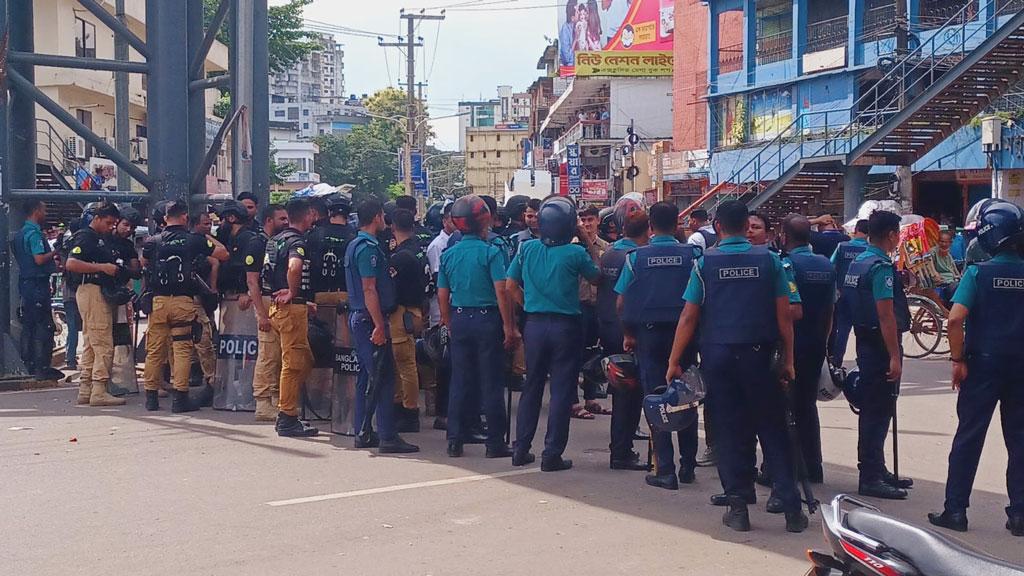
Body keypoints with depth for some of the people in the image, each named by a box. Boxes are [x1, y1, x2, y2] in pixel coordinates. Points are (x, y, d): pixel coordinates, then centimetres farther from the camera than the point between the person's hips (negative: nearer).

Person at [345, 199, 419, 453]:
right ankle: (388, 437, -9)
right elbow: (369, 290, -21)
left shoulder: (355, 245, 16)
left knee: (367, 377, 13)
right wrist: (379, 326, -22)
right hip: (370, 319, -11)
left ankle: (362, 434, 16)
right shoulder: (369, 248, -16)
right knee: (384, 378, -9)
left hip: (358, 318, 11)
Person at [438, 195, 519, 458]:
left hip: (459, 320, 5)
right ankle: (495, 443, 5)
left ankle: (455, 441, 13)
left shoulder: (449, 254, 5)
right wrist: (509, 326, -12)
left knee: (460, 381, 10)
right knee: (491, 383, 1)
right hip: (487, 319, -4)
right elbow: (501, 291, -16)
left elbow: (442, 295, 7)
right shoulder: (491, 252, -10)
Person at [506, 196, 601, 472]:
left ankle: (521, 449, 18)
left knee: (531, 387, 15)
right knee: (561, 390, 3)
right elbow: (596, 276, 6)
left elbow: (511, 286, 5)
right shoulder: (575, 253, -12)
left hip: (534, 324, 4)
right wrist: (588, 243, 11)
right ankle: (552, 454, 3)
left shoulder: (527, 249, -2)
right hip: (565, 326, -4)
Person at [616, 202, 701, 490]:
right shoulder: (692, 254, -3)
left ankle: (665, 471, 3)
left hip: (649, 334, -1)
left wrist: (629, 335, 12)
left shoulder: (636, 256, -3)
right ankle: (688, 466, 19)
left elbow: (622, 302, -1)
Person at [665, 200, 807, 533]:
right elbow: (784, 316, -1)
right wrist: (787, 359, 7)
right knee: (772, 430, 7)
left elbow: (689, 317, -2)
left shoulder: (705, 262, -1)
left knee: (729, 431, 7)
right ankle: (791, 508, 4)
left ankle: (738, 508, 8)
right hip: (757, 355, 0)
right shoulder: (768, 260, 0)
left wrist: (674, 362, 3)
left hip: (717, 355, 0)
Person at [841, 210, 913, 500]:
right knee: (878, 412, -5)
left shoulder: (857, 263, 12)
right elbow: (886, 315, -21)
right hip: (881, 347, -10)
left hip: (865, 342, 10)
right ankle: (871, 478, -3)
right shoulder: (881, 267, -17)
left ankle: (876, 470, 26)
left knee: (873, 409, 17)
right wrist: (894, 356, -21)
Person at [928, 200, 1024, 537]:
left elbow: (956, 319, -19)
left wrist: (958, 360, -9)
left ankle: (955, 510, 6)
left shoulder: (978, 272, -10)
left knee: (969, 437, 4)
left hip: (983, 364, -3)